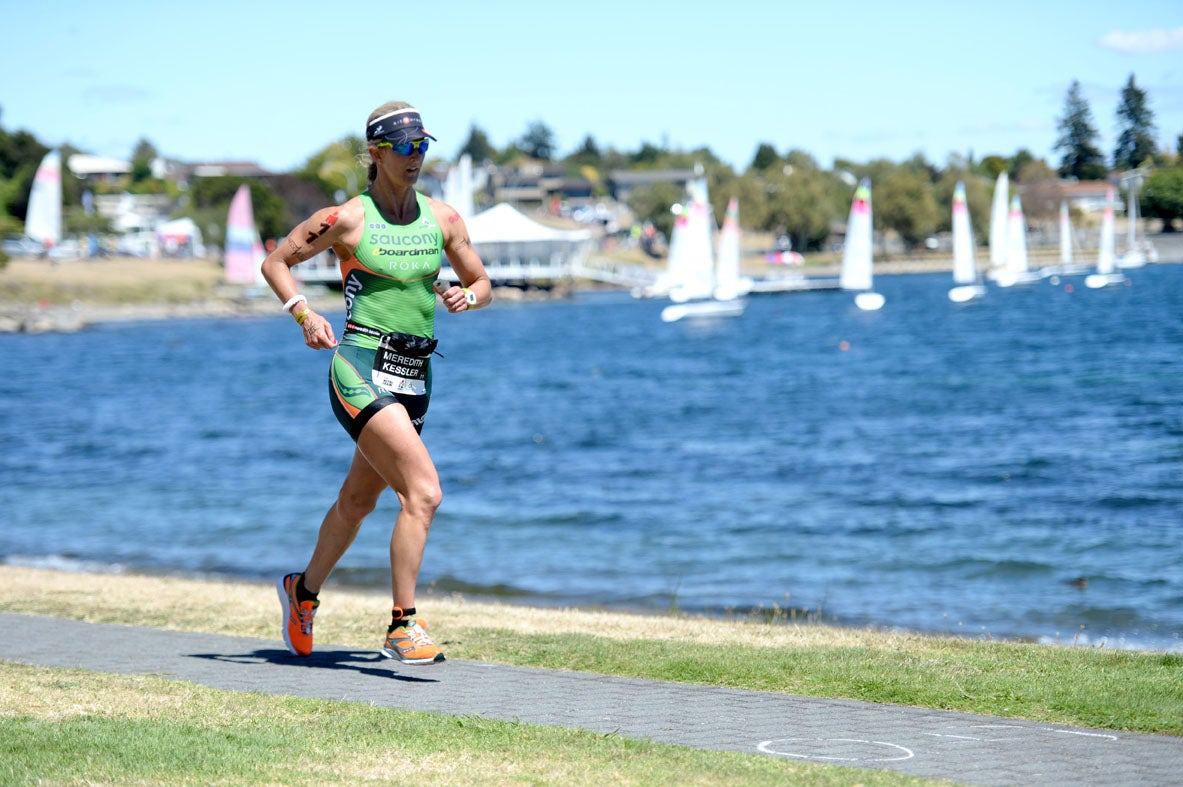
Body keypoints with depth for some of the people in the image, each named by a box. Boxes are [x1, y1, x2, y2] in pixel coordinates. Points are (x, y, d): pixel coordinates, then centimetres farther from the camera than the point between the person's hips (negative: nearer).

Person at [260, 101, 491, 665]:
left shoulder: (443, 219, 8)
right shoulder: (347, 219, -6)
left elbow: (483, 284, 17)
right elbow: (275, 263, 4)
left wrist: (466, 296, -6)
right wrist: (304, 315, -12)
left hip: (415, 379, 7)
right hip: (362, 370, -7)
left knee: (358, 500, 21)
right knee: (424, 492, -21)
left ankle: (304, 591, 44)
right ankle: (402, 628, -16)